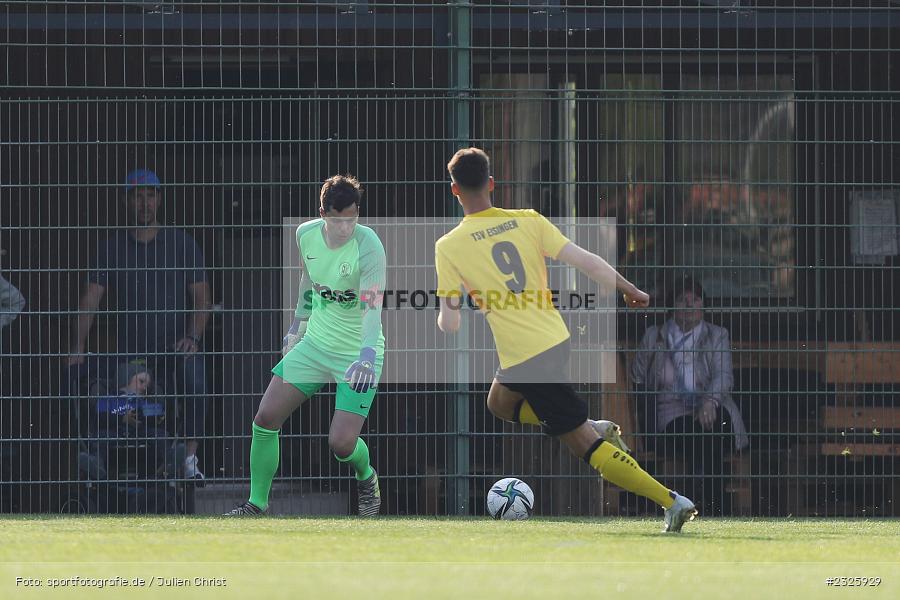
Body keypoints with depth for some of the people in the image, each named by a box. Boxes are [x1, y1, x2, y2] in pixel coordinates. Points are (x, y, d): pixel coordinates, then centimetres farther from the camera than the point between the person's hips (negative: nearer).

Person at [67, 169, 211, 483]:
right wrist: (78, 348, -13)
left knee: (195, 379, -31)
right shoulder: (112, 248, 6)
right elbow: (90, 299, -1)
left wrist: (192, 338, -15)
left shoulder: (181, 243, 4)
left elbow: (201, 297, 3)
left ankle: (190, 460, -28)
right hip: (132, 348, 3)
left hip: (176, 346, -3)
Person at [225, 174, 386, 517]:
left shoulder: (368, 247, -23)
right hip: (314, 344, 5)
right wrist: (297, 325, 22)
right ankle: (257, 502, 12)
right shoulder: (306, 234, -5)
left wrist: (366, 356, -43)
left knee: (341, 443, -14)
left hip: (358, 353, -5)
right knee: (265, 417, -5)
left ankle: (367, 479, 23)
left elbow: (372, 308, -29)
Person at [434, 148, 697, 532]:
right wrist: (629, 290, 10)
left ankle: (671, 502, -10)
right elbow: (584, 261, -3)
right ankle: (594, 428, 18)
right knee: (499, 403, 32)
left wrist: (447, 319, 17)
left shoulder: (448, 247, -9)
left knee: (587, 446, -2)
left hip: (524, 357, -6)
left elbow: (449, 324, -7)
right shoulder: (527, 221, 1)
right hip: (557, 340, 6)